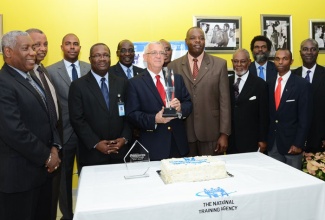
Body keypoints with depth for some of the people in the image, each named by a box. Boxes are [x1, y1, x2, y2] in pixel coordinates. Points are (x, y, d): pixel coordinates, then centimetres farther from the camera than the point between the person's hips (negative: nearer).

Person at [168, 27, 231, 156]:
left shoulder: (219, 64, 2)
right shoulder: (174, 66, 4)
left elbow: (224, 101, -1)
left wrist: (224, 133, -4)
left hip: (211, 132, 0)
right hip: (183, 133, 1)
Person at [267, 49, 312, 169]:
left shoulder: (302, 84, -7)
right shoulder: (270, 84, 9)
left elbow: (304, 118, -10)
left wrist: (298, 143, -14)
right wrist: (265, 139, 6)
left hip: (291, 143, -4)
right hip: (272, 143, 4)